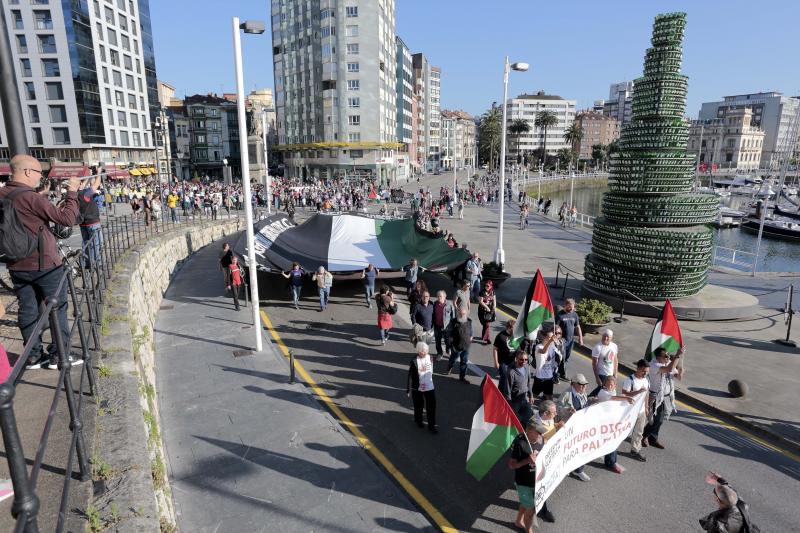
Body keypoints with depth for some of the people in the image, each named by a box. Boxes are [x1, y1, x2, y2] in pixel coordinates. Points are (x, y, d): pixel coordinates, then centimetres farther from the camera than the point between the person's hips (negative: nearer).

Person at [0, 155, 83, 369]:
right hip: (44, 264, -7)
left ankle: (33, 356, 19)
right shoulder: (30, 197, -19)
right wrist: (72, 192, -9)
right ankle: (58, 355, 9)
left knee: (27, 310, 12)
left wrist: (55, 208, 5)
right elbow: (68, 219, -19)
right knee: (57, 308, 5)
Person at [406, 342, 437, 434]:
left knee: (432, 406, 5)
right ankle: (418, 420, 42)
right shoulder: (414, 361, -20)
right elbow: (410, 375, -15)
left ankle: (431, 426, 20)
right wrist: (408, 389, -11)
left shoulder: (430, 358, -6)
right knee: (418, 406, 16)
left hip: (430, 387, 3)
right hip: (417, 388, -3)